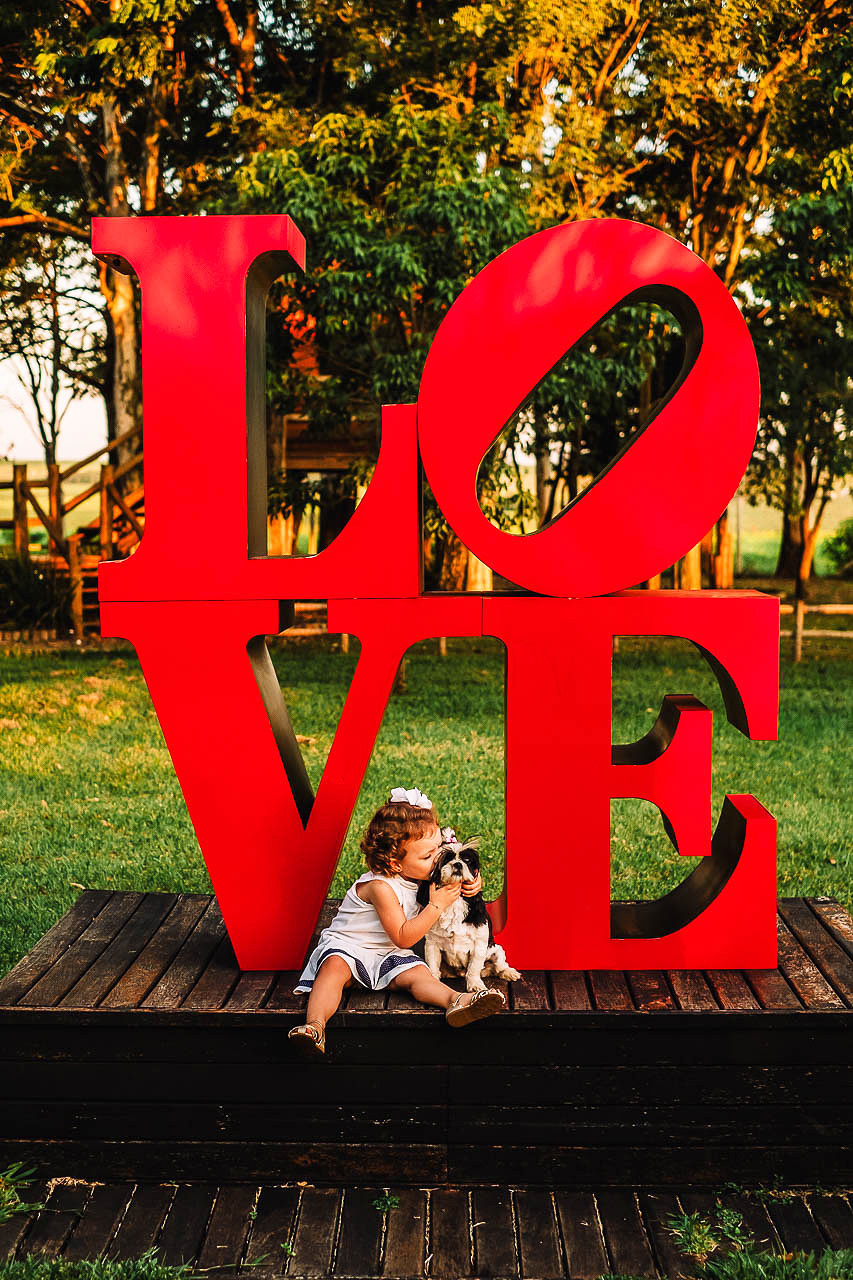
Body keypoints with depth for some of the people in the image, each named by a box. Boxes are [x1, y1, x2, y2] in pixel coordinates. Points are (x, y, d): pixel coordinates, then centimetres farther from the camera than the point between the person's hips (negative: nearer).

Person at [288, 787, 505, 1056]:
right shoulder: (381, 887, -25)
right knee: (335, 967, -36)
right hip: (346, 945, -6)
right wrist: (436, 905, -26)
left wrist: (473, 882, -8)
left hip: (387, 955, 6)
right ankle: (315, 1025, -53)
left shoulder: (422, 875, -1)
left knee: (415, 973, -23)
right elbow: (403, 938, -24)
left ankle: (456, 1000, -45)